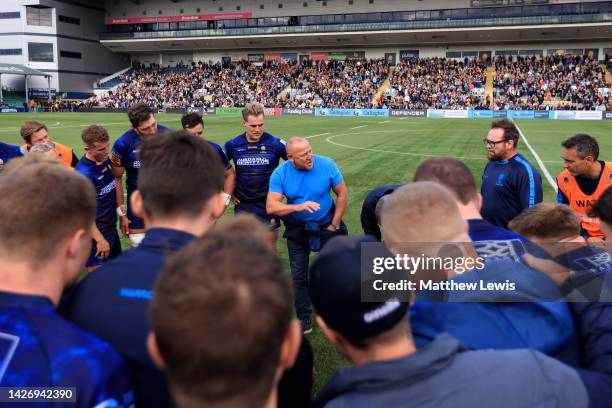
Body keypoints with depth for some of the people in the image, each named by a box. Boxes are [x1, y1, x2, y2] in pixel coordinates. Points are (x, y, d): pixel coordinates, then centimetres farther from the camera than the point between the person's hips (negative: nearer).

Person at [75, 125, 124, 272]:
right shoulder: (83, 172, -21)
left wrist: (121, 213, 15)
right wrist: (100, 240, -19)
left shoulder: (106, 160, 2)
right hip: (96, 232, -8)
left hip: (111, 227, 8)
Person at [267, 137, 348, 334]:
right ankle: (304, 320, 24)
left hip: (326, 225, -1)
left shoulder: (326, 165, -18)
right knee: (299, 275, 8)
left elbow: (343, 194, -7)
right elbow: (271, 207, -24)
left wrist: (335, 224, -6)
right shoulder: (280, 174, -17)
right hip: (297, 230, 1)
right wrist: (298, 207, -39)